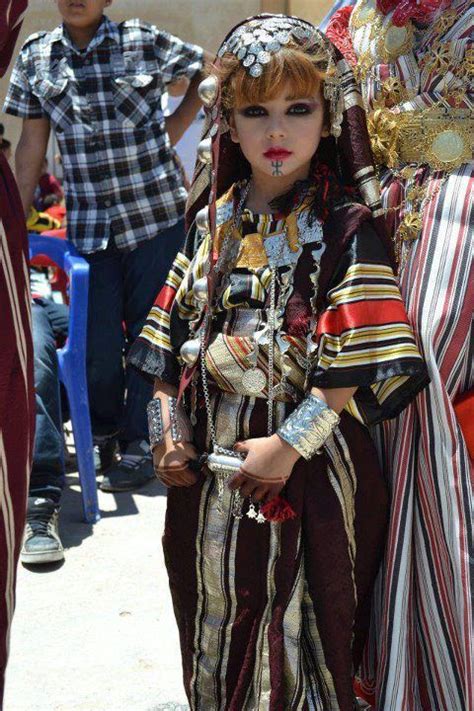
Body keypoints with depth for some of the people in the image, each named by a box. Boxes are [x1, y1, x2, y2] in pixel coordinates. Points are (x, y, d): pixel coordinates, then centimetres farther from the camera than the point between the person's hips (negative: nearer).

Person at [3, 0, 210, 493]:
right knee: (98, 342, 6)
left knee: (149, 332, 3)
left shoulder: (144, 42, -4)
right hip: (89, 222, 2)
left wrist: (174, 128, 1)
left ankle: (140, 444, 16)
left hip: (156, 215, -2)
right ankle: (103, 425, 33)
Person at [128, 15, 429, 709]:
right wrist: (168, 428, 1)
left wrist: (291, 442, -21)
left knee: (299, 616, 5)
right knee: (216, 603, 18)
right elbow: (174, 334, 10)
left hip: (309, 464, -5)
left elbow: (356, 363, -16)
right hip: (212, 450, 5)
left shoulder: (345, 228, -10)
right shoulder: (214, 221, 7)